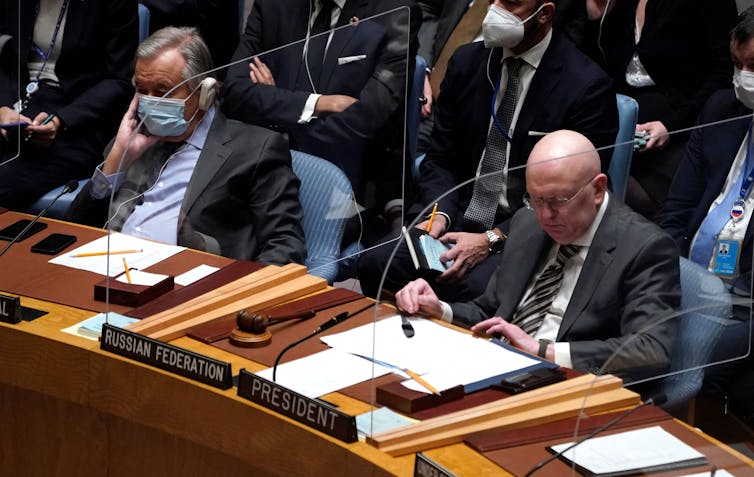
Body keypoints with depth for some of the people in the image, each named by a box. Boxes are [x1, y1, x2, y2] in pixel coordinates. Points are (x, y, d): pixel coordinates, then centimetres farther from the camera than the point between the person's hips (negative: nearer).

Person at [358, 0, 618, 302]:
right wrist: (440, 215, -10)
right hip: (459, 216, 5)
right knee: (375, 264, -19)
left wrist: (492, 240, -19)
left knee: (466, 287, -33)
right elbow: (441, 158, 12)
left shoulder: (588, 87, -10)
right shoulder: (467, 62, 7)